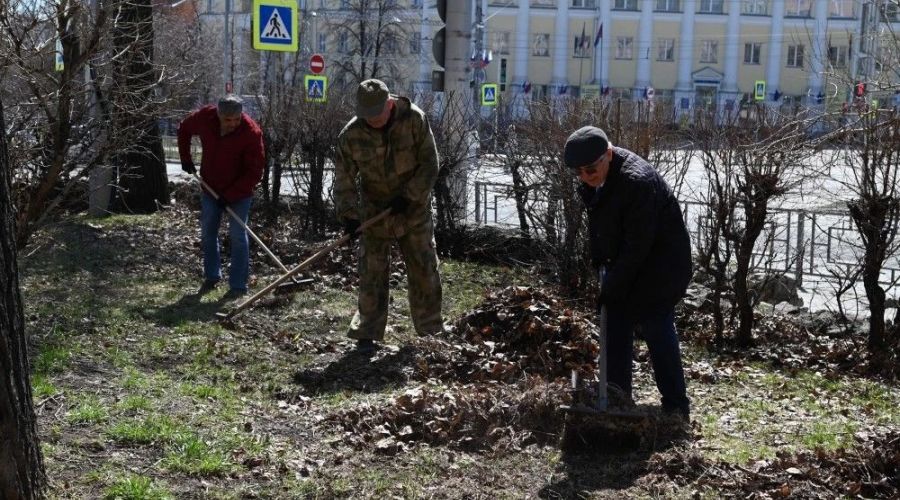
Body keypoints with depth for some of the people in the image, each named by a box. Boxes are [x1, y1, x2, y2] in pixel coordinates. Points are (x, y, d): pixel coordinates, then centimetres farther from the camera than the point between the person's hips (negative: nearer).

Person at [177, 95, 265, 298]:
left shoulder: (251, 132, -27)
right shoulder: (204, 117, -16)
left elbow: (254, 172, -22)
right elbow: (184, 130, 9)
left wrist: (230, 195, -24)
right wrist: (185, 158, 4)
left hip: (239, 191, -4)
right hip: (210, 187, 4)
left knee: (237, 235, -7)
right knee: (207, 233, 11)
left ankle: (238, 285, 0)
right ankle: (211, 276, 27)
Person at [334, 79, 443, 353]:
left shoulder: (415, 120, -16)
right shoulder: (351, 134, -14)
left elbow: (429, 165, -12)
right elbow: (344, 179, -8)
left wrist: (409, 196, -19)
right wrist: (348, 214, -20)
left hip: (414, 209, 0)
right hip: (375, 212, 0)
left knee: (424, 268, 7)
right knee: (372, 272, -1)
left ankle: (431, 327, 21)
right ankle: (367, 333, 7)